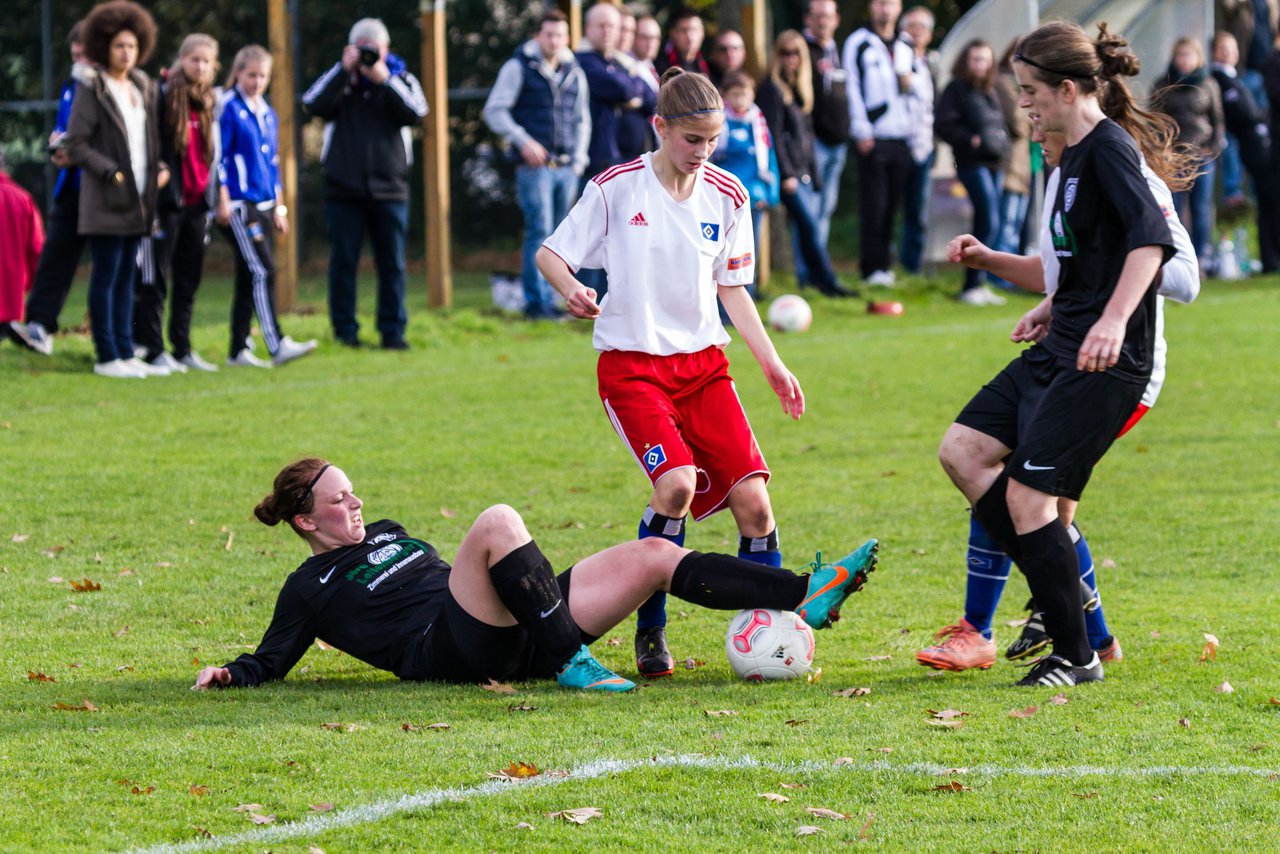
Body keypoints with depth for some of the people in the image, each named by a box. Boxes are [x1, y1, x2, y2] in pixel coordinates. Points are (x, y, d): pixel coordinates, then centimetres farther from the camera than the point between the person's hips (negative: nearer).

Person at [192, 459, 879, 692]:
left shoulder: (383, 534, 30)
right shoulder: (312, 586, 8)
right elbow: (272, 659, 7)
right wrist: (230, 675, -12)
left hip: (509, 629, 8)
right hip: (453, 652, -8)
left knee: (653, 557, -5)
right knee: (498, 522, -33)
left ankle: (808, 594, -13)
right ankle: (570, 664, -36)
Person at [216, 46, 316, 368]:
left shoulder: (268, 114, 16)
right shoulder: (229, 109, -6)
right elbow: (219, 157, -8)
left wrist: (279, 208, 20)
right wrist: (223, 200, -13)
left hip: (264, 206, 8)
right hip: (239, 205, -8)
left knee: (249, 279, 8)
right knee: (263, 272, -16)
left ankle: (238, 351, 12)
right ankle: (277, 345, -22)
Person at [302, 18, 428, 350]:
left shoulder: (401, 79, 8)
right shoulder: (338, 79, 8)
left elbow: (416, 111, -10)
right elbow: (313, 104, -11)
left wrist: (384, 80, -16)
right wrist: (344, 70, -14)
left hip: (389, 189, 0)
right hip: (344, 190, 0)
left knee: (392, 263, 2)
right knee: (343, 263, 2)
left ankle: (393, 331, 7)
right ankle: (345, 331, 8)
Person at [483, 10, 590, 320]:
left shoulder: (574, 74, 15)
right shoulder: (518, 68, 0)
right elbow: (494, 111, -3)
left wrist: (579, 158, 12)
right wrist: (522, 141, -13)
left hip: (567, 167, 5)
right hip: (534, 164, -5)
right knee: (540, 231, -12)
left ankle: (546, 299, 10)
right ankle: (536, 301, -10)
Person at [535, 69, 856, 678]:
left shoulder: (726, 197, 5)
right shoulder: (617, 188, -6)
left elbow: (732, 289, 14)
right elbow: (549, 253, 0)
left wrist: (771, 364, 7)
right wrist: (571, 290, -22)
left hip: (704, 363, 4)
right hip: (632, 363, -4)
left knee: (751, 498, -10)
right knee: (677, 482, -25)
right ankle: (650, 631, -9)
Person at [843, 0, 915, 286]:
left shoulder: (907, 46, 16)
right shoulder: (859, 42, 0)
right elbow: (852, 87, -3)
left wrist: (912, 83, 0)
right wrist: (862, 130, -10)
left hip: (902, 137, 5)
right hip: (873, 135, -5)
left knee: (892, 205, 5)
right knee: (873, 205, -6)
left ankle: (885, 263, 11)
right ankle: (873, 266, -5)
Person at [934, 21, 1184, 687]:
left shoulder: (1108, 148, -15)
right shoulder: (1077, 154, 15)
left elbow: (1151, 237, -28)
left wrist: (1113, 319, -38)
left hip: (1105, 360, -10)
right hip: (1062, 348, 10)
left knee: (1028, 494, -11)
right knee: (962, 449, 7)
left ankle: (1077, 656, 0)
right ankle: (1060, 594, 13)